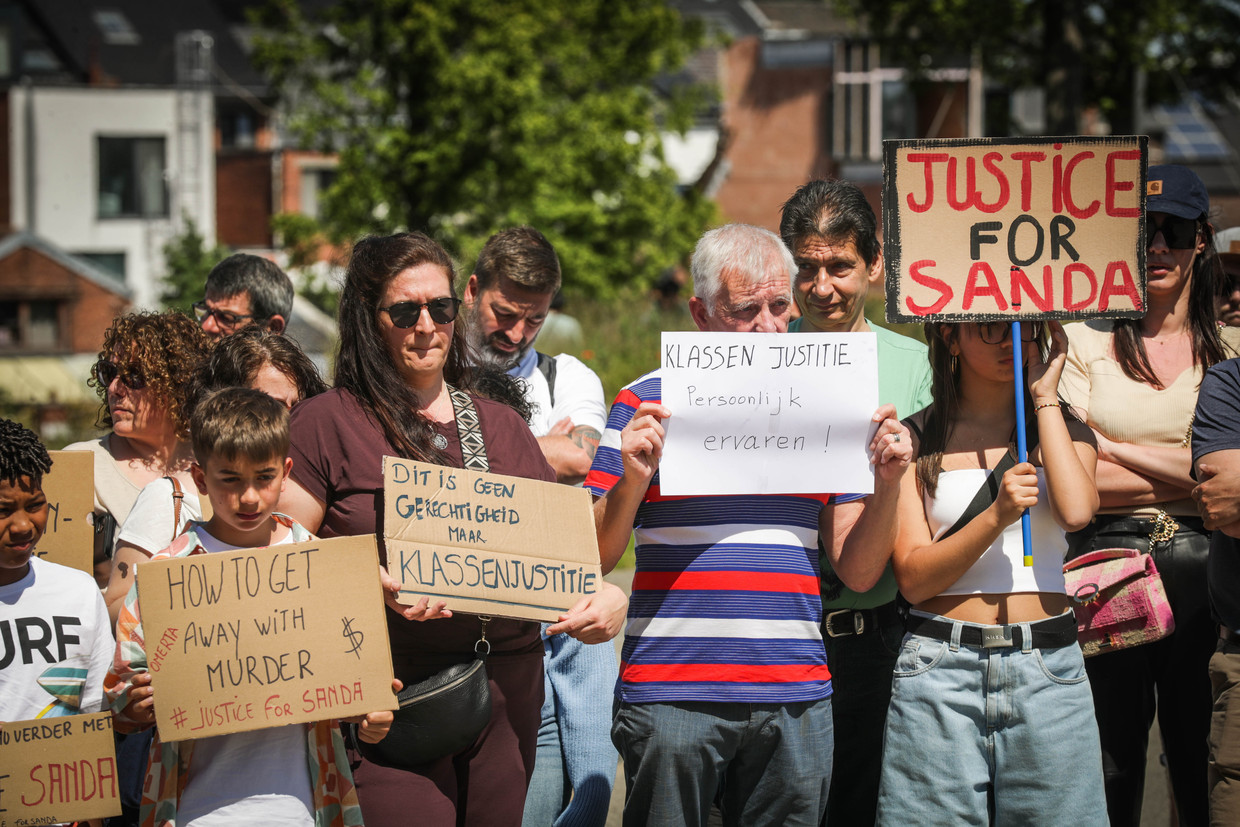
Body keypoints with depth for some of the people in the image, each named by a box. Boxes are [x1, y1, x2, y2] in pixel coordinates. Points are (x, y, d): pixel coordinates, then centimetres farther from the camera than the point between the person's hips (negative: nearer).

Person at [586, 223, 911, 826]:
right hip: (672, 694, -3)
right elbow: (590, 560, -2)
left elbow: (858, 571, 11)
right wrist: (633, 480, -18)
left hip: (796, 701, 3)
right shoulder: (647, 403, 2)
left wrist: (887, 483, -4)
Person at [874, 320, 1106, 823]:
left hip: (1047, 670, 1)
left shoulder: (1065, 430, 12)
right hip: (940, 668, -1)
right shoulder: (914, 439, 6)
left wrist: (1044, 398, -3)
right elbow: (913, 578, -3)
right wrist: (996, 516, -17)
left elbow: (1076, 511, -11)